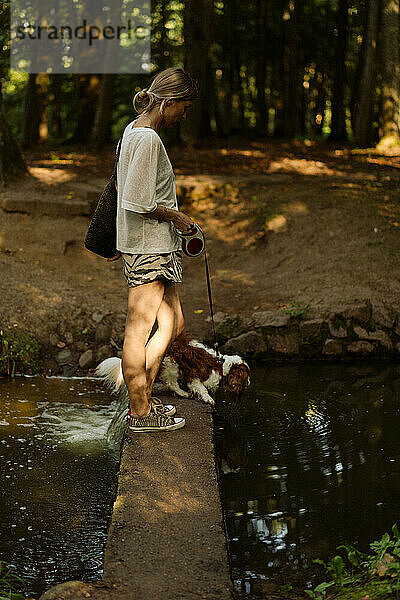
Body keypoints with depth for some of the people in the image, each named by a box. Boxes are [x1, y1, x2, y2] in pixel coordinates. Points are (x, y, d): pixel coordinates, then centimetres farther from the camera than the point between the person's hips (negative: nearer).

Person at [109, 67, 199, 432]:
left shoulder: (134, 131, 14)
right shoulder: (148, 138, -17)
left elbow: (121, 187, 21)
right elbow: (137, 202, -22)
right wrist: (176, 217, -8)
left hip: (158, 248, 10)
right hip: (148, 249, -10)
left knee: (173, 325, 15)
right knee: (139, 331, -1)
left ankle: (143, 398, 23)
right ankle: (140, 413, 9)